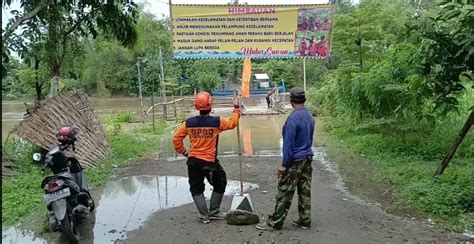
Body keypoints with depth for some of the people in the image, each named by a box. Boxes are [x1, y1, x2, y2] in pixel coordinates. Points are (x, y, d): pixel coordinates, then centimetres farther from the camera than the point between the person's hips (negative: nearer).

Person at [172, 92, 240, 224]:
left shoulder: (189, 123, -5)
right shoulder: (216, 122, -12)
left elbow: (176, 138, 0)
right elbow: (232, 123, 4)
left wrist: (183, 152, 13)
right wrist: (236, 107, 16)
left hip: (193, 161, 3)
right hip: (210, 162, -2)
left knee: (196, 188, 16)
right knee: (220, 184, 20)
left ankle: (204, 215, 15)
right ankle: (213, 212, 24)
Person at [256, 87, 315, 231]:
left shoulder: (293, 118, -19)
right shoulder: (310, 116, 6)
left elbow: (288, 143, -19)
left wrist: (284, 164, -15)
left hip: (295, 160, -8)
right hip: (308, 158, 8)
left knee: (284, 193, -1)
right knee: (305, 191, 12)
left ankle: (274, 222, 8)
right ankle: (304, 221, 19)